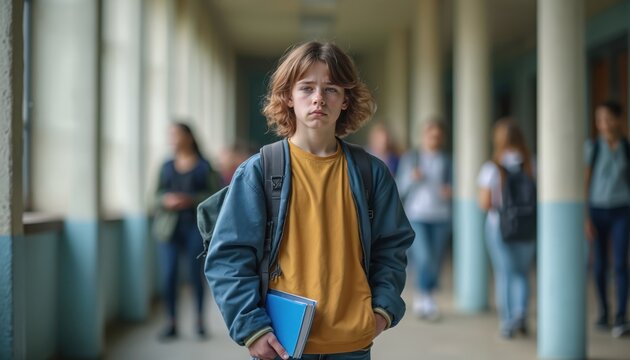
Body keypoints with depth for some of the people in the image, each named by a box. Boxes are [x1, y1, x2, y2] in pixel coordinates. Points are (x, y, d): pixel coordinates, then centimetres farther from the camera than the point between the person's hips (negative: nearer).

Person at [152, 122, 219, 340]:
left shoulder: (204, 166, 3)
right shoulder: (167, 167, 13)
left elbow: (213, 195, -2)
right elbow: (158, 195, 12)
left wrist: (190, 200, -16)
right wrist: (166, 200, -10)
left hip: (195, 225, -3)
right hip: (169, 226, 3)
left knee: (196, 274, -1)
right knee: (168, 275, -5)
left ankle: (200, 321, 15)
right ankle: (172, 323, 4)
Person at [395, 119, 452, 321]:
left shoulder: (447, 161, 11)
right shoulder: (410, 157, 6)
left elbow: (451, 185, 16)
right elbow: (400, 188, 4)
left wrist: (450, 191, -6)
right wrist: (411, 178, -15)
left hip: (440, 217, 3)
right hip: (416, 216, -2)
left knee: (435, 262, 2)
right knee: (424, 258, -17)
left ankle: (422, 300, 18)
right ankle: (425, 298, 1)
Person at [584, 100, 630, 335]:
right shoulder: (591, 147, -4)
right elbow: (584, 183, -4)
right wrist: (585, 218, -10)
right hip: (597, 211, 0)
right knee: (600, 265, 6)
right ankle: (603, 313, 21)